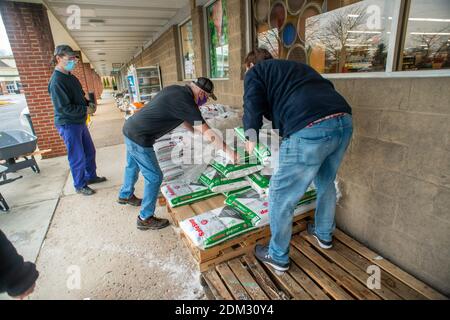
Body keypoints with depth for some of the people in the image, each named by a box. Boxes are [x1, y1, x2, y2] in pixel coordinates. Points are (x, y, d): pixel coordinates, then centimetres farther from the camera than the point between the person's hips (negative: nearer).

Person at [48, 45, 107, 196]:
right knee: (78, 158, 3)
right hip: (68, 125, -9)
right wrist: (86, 109, -16)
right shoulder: (56, 81, -20)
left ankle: (91, 176, 38)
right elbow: (64, 108, -24)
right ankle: (80, 185, 22)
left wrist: (88, 102, 0)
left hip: (80, 122, 9)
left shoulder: (71, 77, 8)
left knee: (90, 151, 19)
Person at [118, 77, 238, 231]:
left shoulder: (176, 90, 7)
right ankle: (146, 219, 17)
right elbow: (208, 133, -20)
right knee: (154, 177, 1)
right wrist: (230, 152, -12)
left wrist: (196, 131, 27)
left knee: (132, 166, 29)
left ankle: (125, 195, 54)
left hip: (129, 129, 10)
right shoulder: (186, 102, -20)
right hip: (139, 138, -10)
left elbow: (184, 118, 22)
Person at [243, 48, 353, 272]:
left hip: (310, 130, -8)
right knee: (326, 183, 29)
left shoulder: (255, 71, 15)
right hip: (344, 121, 9)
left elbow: (253, 108, 1)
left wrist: (251, 140, 18)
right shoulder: (296, 66, 33)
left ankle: (278, 257, 26)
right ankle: (324, 235, 51)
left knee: (281, 196, 8)